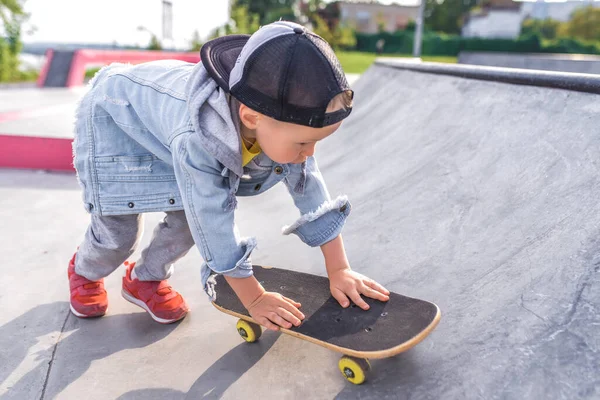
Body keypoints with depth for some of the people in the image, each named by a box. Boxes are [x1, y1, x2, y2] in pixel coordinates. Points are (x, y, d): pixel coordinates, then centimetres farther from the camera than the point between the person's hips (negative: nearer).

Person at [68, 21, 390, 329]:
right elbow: (215, 228, -37)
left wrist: (339, 271, -17)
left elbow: (312, 192, -19)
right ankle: (84, 272, 30)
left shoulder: (282, 124, -27)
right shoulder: (197, 140, -45)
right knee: (118, 234, -6)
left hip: (164, 109, 5)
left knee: (190, 217, -5)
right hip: (114, 113, -5)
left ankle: (145, 279, 23)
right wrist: (254, 299, -26)